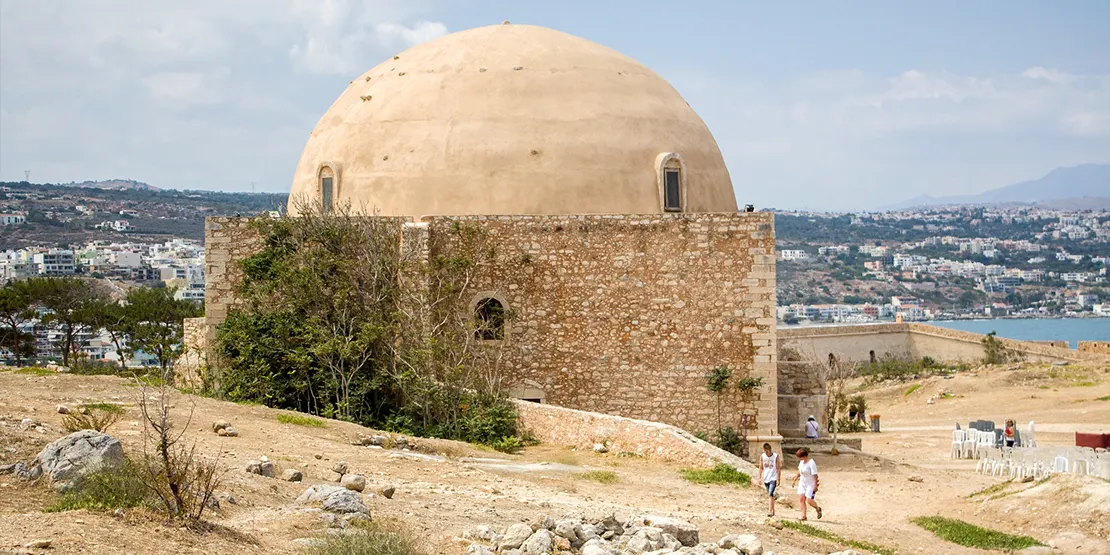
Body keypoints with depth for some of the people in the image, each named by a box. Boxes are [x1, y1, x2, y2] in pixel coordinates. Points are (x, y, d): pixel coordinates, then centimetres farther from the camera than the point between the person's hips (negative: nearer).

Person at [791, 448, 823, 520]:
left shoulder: (811, 463, -23)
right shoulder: (802, 462, 2)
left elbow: (815, 475, -22)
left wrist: (815, 485, -23)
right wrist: (795, 479, 23)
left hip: (811, 484, -8)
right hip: (802, 483, 8)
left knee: (809, 500, -10)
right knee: (801, 499, -5)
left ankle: (818, 508, 21)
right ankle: (803, 516, -3)